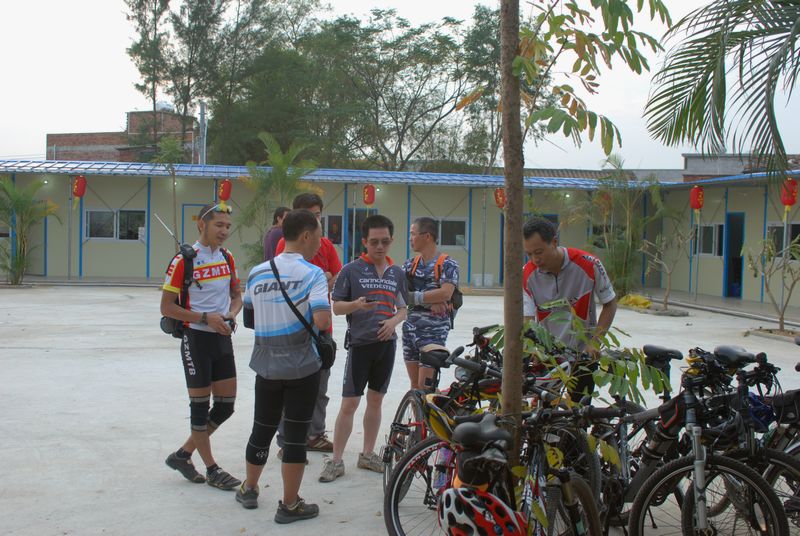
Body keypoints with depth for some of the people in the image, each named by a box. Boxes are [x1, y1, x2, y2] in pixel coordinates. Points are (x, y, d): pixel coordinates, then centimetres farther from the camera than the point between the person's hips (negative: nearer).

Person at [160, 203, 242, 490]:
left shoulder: (227, 258, 7)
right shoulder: (184, 260, -12)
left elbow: (236, 295, 18)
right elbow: (166, 307, -12)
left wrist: (230, 315, -4)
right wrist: (205, 318, -20)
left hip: (223, 338, 7)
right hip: (197, 338, -7)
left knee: (226, 404, 8)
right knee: (200, 405, 3)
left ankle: (183, 455, 23)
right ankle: (212, 470, 14)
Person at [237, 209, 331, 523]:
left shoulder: (257, 272, 4)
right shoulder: (311, 273, -13)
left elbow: (249, 320, 13)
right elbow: (321, 321, -24)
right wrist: (324, 317, -3)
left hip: (266, 365, 5)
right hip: (302, 368, -5)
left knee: (262, 429, 19)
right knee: (295, 435, 3)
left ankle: (249, 489, 33)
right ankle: (290, 505, 10)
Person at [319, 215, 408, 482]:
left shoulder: (397, 273, 8)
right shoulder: (351, 270, -5)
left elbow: (403, 308, 14)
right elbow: (337, 306, -3)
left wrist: (393, 321, -7)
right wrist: (356, 305, -23)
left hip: (386, 343, 4)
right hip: (360, 343, -4)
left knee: (375, 399, 12)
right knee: (350, 403, -5)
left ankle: (367, 455, 23)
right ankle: (336, 460, 2)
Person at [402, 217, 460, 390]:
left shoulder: (448, 264, -6)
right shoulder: (410, 264, 10)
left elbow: (446, 293, -21)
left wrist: (414, 297, -14)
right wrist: (429, 301, -15)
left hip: (434, 330, -6)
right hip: (410, 328, 6)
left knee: (425, 386, -8)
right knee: (414, 384, 12)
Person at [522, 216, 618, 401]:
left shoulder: (589, 265, -16)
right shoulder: (527, 275, -12)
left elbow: (610, 304, -3)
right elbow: (527, 320, -16)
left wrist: (595, 342, -12)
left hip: (583, 352, -1)